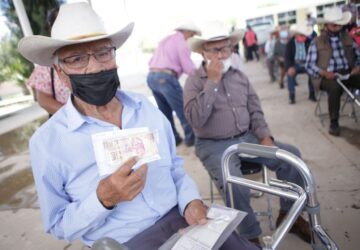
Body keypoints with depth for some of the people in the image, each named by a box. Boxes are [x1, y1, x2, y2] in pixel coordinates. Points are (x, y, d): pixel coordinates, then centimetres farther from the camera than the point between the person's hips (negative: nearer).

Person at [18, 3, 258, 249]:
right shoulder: (47, 142, -11)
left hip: (179, 219, 3)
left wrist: (190, 200, -8)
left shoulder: (146, 106, 0)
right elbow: (59, 225, -3)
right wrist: (102, 199, -21)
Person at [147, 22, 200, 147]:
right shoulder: (181, 42, -4)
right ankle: (191, 137, 14)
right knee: (183, 109, 4)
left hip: (151, 77, 9)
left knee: (165, 111, 18)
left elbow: (151, 61, 21)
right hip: (166, 78, -8)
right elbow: (189, 69, -8)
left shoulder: (165, 40, 21)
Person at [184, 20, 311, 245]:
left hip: (247, 138, 6)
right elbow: (196, 120, -22)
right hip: (215, 146, -5)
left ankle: (288, 215, 12)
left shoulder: (239, 75, 10)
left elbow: (255, 111, 12)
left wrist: (265, 136, -5)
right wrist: (212, 81, -20)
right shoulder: (194, 81, -7)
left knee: (291, 155, -8)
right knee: (236, 187, -30)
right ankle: (251, 237, -2)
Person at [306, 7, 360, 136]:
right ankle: (334, 122, -19)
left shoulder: (348, 38, 15)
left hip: (347, 73, 4)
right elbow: (309, 65, -4)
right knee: (335, 87, -37)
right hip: (327, 76, -4)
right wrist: (324, 73, -20)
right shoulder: (317, 42, 2)